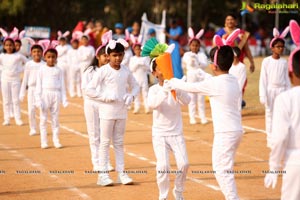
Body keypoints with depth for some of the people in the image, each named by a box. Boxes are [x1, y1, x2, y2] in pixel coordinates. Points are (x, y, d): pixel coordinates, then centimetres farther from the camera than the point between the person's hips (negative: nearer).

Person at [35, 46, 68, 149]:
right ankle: (43, 141, 7)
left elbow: (62, 85, 8)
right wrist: (38, 99, -7)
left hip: (56, 95, 1)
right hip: (45, 95, -1)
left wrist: (64, 99, 4)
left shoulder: (59, 70, 6)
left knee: (55, 118, 6)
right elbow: (38, 85, 0)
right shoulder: (42, 69, 1)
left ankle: (56, 140, 10)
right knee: (43, 119, 2)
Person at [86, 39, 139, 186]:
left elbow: (135, 86, 16)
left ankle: (121, 172, 15)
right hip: (107, 111, -5)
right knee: (105, 142, 1)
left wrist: (131, 96, -4)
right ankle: (103, 174, 4)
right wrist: (105, 97, -20)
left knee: (119, 142, 11)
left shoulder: (126, 71, 3)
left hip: (121, 111, 5)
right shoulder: (103, 71, -11)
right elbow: (89, 90, -14)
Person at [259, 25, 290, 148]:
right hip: (270, 90, -2)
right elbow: (263, 79, -5)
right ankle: (270, 140, 9)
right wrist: (262, 95, -10)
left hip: (281, 90, 2)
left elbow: (287, 79, 8)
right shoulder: (266, 61, -5)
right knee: (270, 114, 3)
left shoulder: (284, 62, 4)